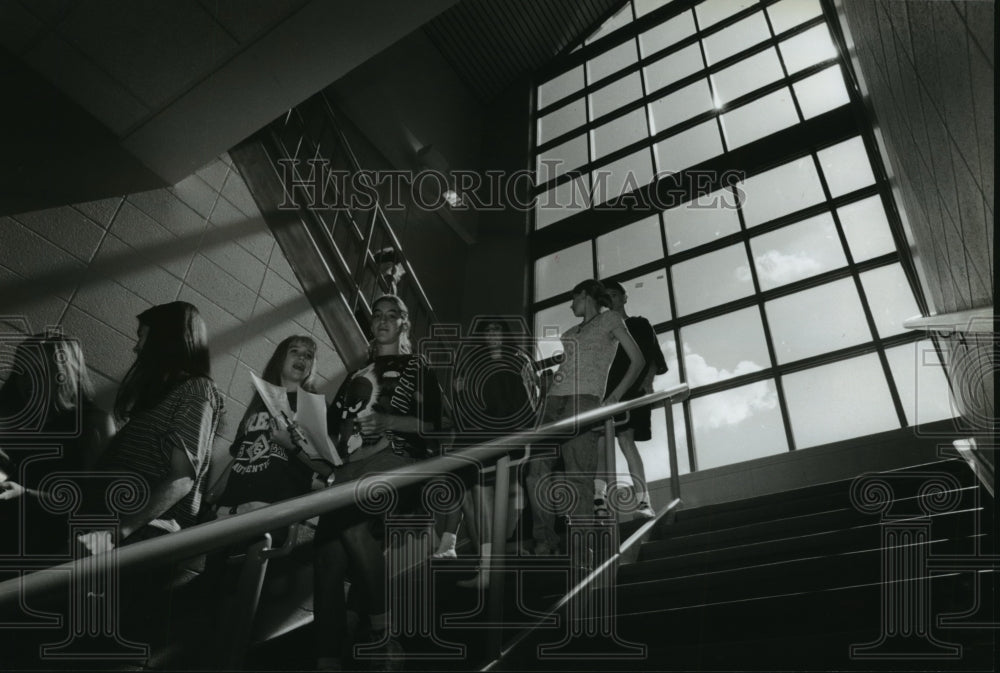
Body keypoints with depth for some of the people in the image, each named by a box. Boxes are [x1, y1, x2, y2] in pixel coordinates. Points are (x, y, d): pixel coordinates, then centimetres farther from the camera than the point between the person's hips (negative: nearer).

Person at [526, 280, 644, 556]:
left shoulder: (609, 319, 14)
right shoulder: (570, 333, 30)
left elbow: (637, 360, 7)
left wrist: (615, 396, -3)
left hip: (584, 399, -6)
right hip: (554, 399, 6)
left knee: (578, 475, -12)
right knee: (537, 469, -5)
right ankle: (545, 541, 2)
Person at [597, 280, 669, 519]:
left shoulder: (639, 324, 14)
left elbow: (652, 358, 5)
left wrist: (647, 382, -12)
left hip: (631, 390, -4)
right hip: (606, 391, 4)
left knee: (625, 438, -17)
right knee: (600, 440, -12)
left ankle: (643, 502, -14)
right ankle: (599, 500, -17)